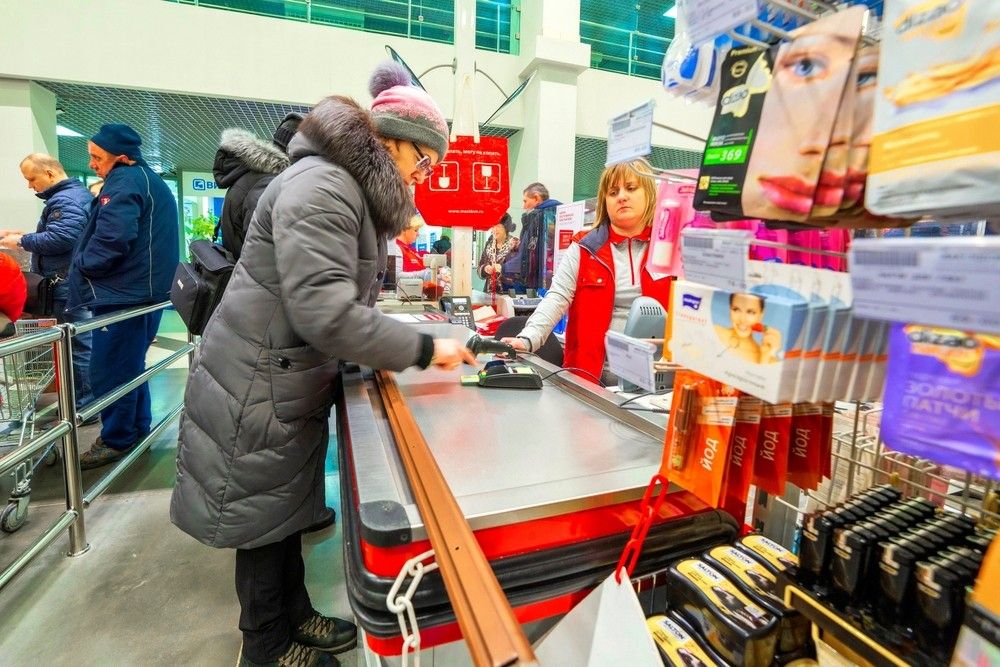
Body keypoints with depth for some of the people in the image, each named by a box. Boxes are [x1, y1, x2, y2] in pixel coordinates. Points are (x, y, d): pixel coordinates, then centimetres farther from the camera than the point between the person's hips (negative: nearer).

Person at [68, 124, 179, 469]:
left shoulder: (124, 182, -13)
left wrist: (81, 265, -9)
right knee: (130, 364, 18)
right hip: (145, 289, 10)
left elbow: (112, 238, -24)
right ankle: (137, 427, 28)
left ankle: (117, 440, 10)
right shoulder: (151, 180, 18)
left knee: (109, 370, -1)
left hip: (122, 293, -10)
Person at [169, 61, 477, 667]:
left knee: (288, 509, 21)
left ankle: (295, 616, 40)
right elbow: (325, 314, -31)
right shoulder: (320, 186, -21)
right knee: (262, 518, 9)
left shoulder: (356, 191, 12)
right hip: (257, 387, -9)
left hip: (297, 383, 9)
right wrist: (424, 350, -24)